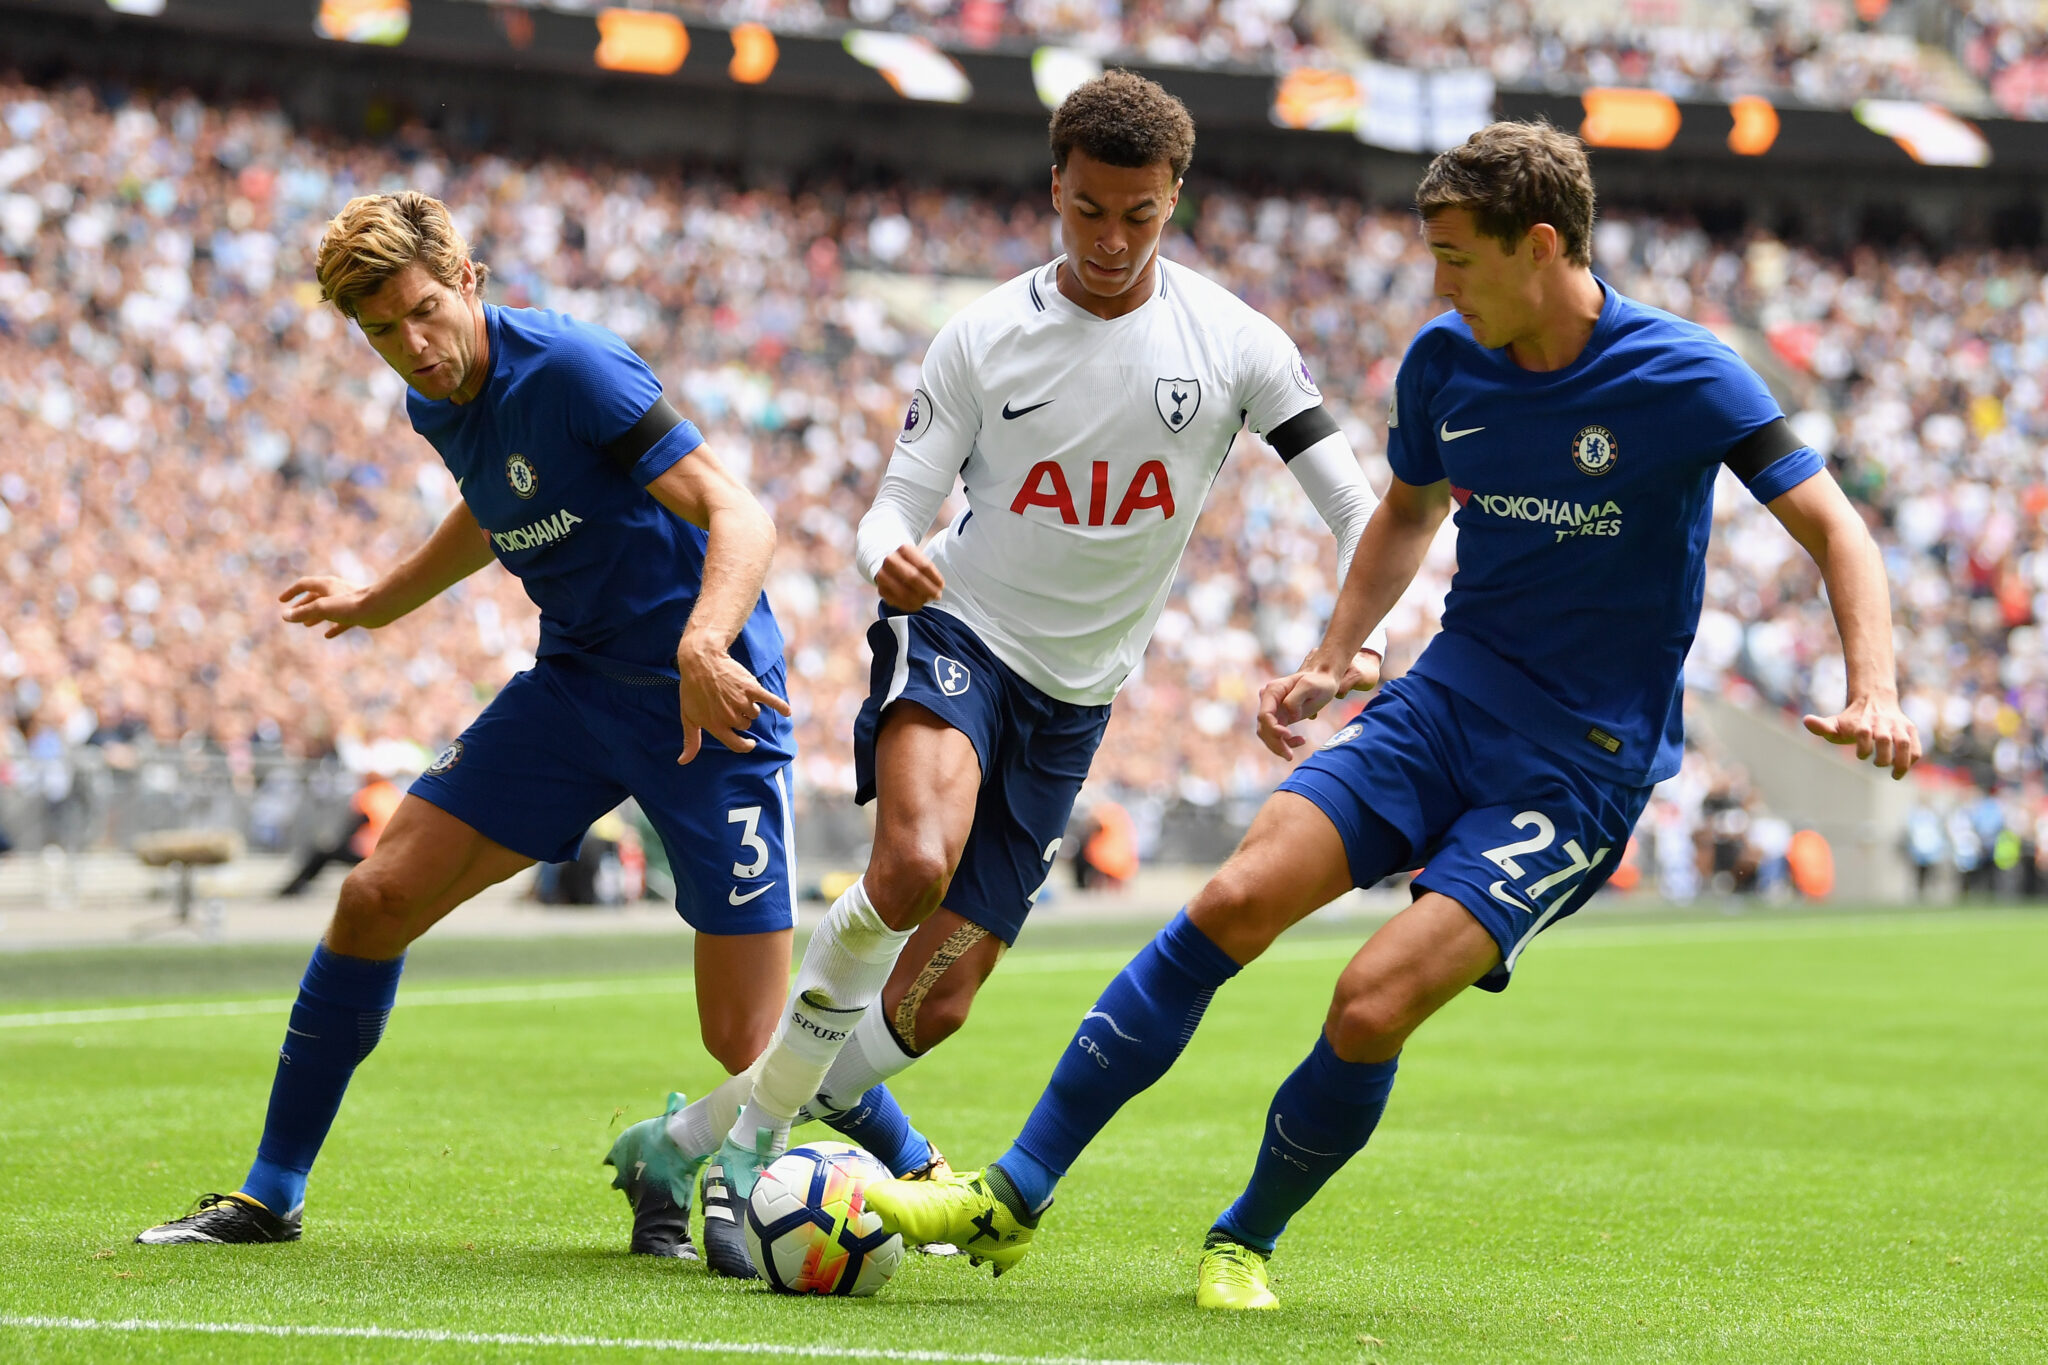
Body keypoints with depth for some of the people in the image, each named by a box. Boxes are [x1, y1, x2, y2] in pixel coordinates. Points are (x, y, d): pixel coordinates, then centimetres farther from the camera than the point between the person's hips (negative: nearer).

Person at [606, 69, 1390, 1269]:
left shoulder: (1232, 342, -3)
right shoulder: (984, 338, -4)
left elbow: (1354, 504, -2)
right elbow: (898, 504, -3)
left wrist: (1362, 639, -20)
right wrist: (892, 562, -28)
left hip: (1073, 700, 3)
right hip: (955, 636, -3)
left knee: (934, 1008, -1)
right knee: (916, 861, -35)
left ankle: (694, 1140, 18)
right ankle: (760, 1123, -18)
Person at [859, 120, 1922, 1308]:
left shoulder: (1684, 376, -14)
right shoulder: (1444, 362, 2)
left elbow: (1835, 531, -10)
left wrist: (1874, 698, -25)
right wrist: (1332, 659, 12)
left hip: (1580, 768, -5)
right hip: (1448, 704, 5)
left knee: (1374, 1004, -20)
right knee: (1236, 901, -15)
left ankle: (1249, 1240, 7)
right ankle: (1012, 1197, -9)